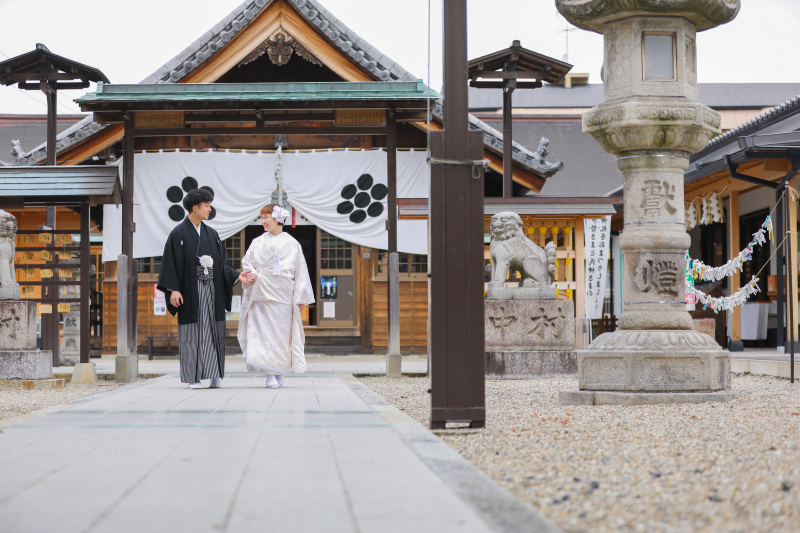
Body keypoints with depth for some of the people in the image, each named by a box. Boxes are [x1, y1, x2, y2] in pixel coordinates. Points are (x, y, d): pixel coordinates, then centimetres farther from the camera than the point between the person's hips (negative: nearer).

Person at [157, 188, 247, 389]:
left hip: (212, 289, 5)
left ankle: (214, 376, 5)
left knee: (213, 332, 2)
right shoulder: (179, 233, -2)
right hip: (190, 290, -5)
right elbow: (171, 263, -6)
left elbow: (222, 262, 15)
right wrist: (173, 289, -15)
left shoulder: (212, 234, 15)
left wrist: (236, 276, 0)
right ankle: (193, 378, 3)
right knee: (192, 333, -2)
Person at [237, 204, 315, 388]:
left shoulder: (292, 244, 7)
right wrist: (252, 274, -12)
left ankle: (280, 374, 10)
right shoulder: (258, 243, 10)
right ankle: (270, 375, -11)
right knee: (264, 332, -9)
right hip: (263, 295, 0)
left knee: (282, 333, 0)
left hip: (284, 296, 0)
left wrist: (301, 297, 4)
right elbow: (247, 262, 11)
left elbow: (300, 271, 8)